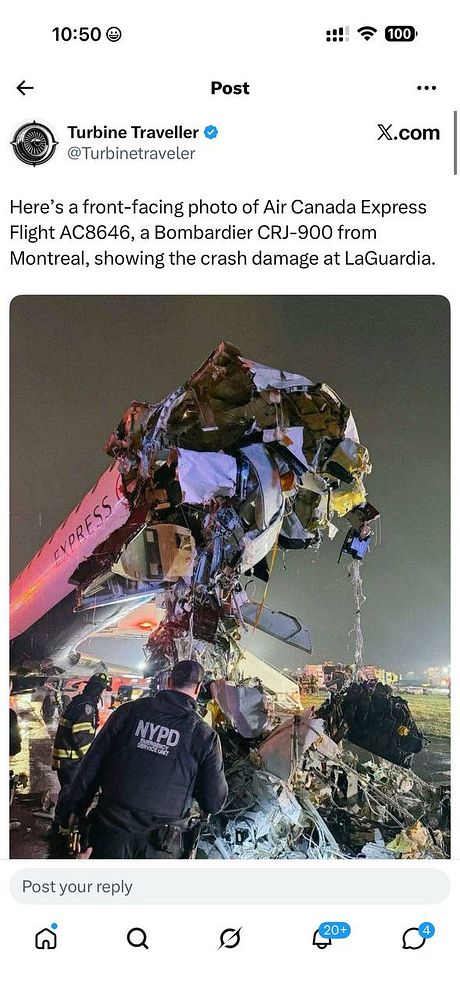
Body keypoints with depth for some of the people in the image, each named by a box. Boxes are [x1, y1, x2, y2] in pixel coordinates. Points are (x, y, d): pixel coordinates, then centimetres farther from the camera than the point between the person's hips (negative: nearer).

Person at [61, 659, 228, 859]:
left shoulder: (129, 711, 0)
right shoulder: (205, 735, -5)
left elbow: (91, 763, 3)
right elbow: (214, 803, 0)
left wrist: (76, 808, 12)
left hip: (110, 833, 1)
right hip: (161, 846, -1)